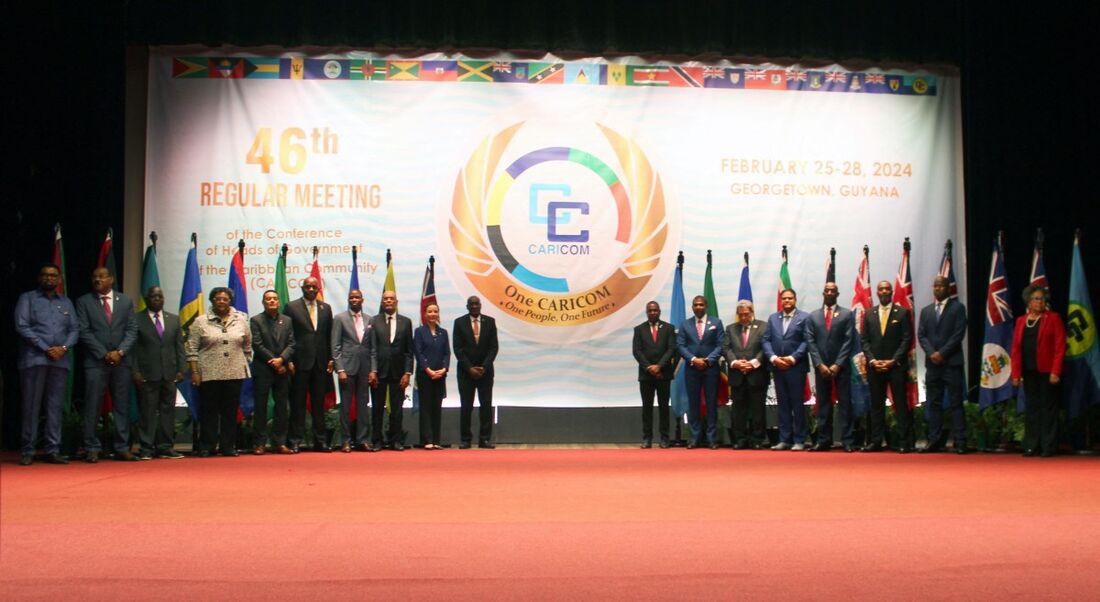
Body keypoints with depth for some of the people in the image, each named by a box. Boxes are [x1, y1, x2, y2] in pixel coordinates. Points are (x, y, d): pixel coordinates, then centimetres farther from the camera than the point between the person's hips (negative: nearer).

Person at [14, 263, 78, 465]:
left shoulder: (66, 302, 18)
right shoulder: (28, 298, 6)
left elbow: (75, 329, 12)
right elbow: (22, 326, -4)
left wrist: (63, 347, -7)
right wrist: (46, 348, -11)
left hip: (60, 360, 3)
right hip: (34, 359, -3)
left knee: (55, 407, 2)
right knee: (31, 406, -3)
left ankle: (53, 450, 4)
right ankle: (28, 451, 0)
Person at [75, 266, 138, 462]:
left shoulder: (125, 301, 11)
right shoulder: (84, 302, 5)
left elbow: (132, 330, 6)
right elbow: (84, 332, -2)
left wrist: (120, 352, -8)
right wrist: (104, 354, -9)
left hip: (121, 361, 2)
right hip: (95, 361, -2)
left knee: (122, 407, 3)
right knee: (92, 407, -3)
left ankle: (122, 448, 7)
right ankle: (92, 449, 1)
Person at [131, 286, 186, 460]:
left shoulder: (174, 319, 14)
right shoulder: (136, 320, 2)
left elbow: (179, 346, 13)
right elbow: (133, 349, -1)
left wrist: (181, 369, 3)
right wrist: (135, 372, -8)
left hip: (169, 374, 4)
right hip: (147, 374, -4)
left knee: (168, 411, 5)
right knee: (147, 412, -2)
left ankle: (165, 447, 11)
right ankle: (146, 448, 3)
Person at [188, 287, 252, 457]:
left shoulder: (241, 320, 8)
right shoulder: (200, 322, 2)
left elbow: (247, 347, 15)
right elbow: (192, 349, 0)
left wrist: (246, 365, 9)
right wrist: (194, 372, -6)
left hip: (235, 373, 2)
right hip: (209, 374, -2)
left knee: (231, 411, 5)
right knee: (209, 411, 2)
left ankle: (228, 446, 11)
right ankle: (206, 447, 8)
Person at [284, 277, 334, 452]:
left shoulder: (326, 308, 12)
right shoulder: (292, 307, 1)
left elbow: (329, 336, 14)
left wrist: (330, 359, 6)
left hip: (320, 363, 3)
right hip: (300, 362, -3)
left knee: (319, 403, 8)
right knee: (298, 403, 0)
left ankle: (320, 440, 12)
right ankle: (296, 441, 4)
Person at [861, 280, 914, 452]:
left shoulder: (903, 313, 2)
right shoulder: (869, 314, 11)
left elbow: (907, 339, -3)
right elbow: (865, 340, 9)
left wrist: (894, 360, -11)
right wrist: (872, 360, -5)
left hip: (896, 366, -3)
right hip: (875, 366, 3)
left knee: (901, 405, -2)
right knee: (876, 404, 4)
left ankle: (904, 442, -1)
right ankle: (876, 441, 6)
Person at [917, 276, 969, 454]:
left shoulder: (957, 308, 3)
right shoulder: (926, 311, 16)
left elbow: (959, 334, -6)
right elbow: (921, 335, 8)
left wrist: (942, 353, -13)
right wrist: (931, 353, -8)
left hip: (952, 362, -4)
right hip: (932, 363, 4)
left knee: (955, 404, -3)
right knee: (933, 404, 4)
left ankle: (960, 442, -3)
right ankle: (934, 441, 7)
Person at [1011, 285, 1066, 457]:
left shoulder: (1053, 318, 0)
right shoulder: (1021, 321, 12)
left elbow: (1060, 346, -5)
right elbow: (1016, 348, 10)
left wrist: (1055, 372, -13)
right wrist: (1016, 373, 3)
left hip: (1047, 372, -4)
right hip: (1029, 372, 4)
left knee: (1048, 408, -1)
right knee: (1031, 408, 5)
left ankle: (1049, 447, 2)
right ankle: (1031, 446, 8)